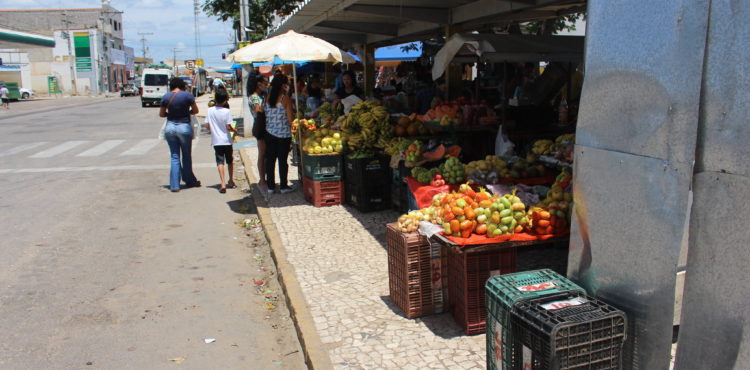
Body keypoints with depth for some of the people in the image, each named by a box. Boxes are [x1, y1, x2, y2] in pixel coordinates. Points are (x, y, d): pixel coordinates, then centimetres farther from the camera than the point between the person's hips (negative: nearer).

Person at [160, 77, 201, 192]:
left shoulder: (166, 97, 0)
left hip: (170, 127, 3)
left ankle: (174, 185, 4)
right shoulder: (187, 95, -8)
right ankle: (190, 181, 26)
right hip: (184, 127, -2)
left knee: (174, 157, 8)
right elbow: (195, 110, 0)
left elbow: (161, 114, 7)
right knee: (186, 156, 12)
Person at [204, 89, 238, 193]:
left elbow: (207, 126, 0)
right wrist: (235, 130, 4)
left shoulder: (210, 110, -3)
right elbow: (228, 127, -16)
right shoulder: (227, 111, -13)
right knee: (230, 161, 17)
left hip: (216, 141, 1)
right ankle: (231, 181, 30)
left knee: (220, 161, -1)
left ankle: (223, 183, -16)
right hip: (226, 141, -1)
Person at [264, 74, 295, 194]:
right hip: (283, 133, -4)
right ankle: (283, 186, 10)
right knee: (282, 160, 4)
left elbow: (266, 114, 8)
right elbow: (290, 119, -11)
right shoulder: (285, 99, -11)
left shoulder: (268, 97, 2)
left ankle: (270, 185, 15)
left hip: (270, 133, 4)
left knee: (270, 159, 10)